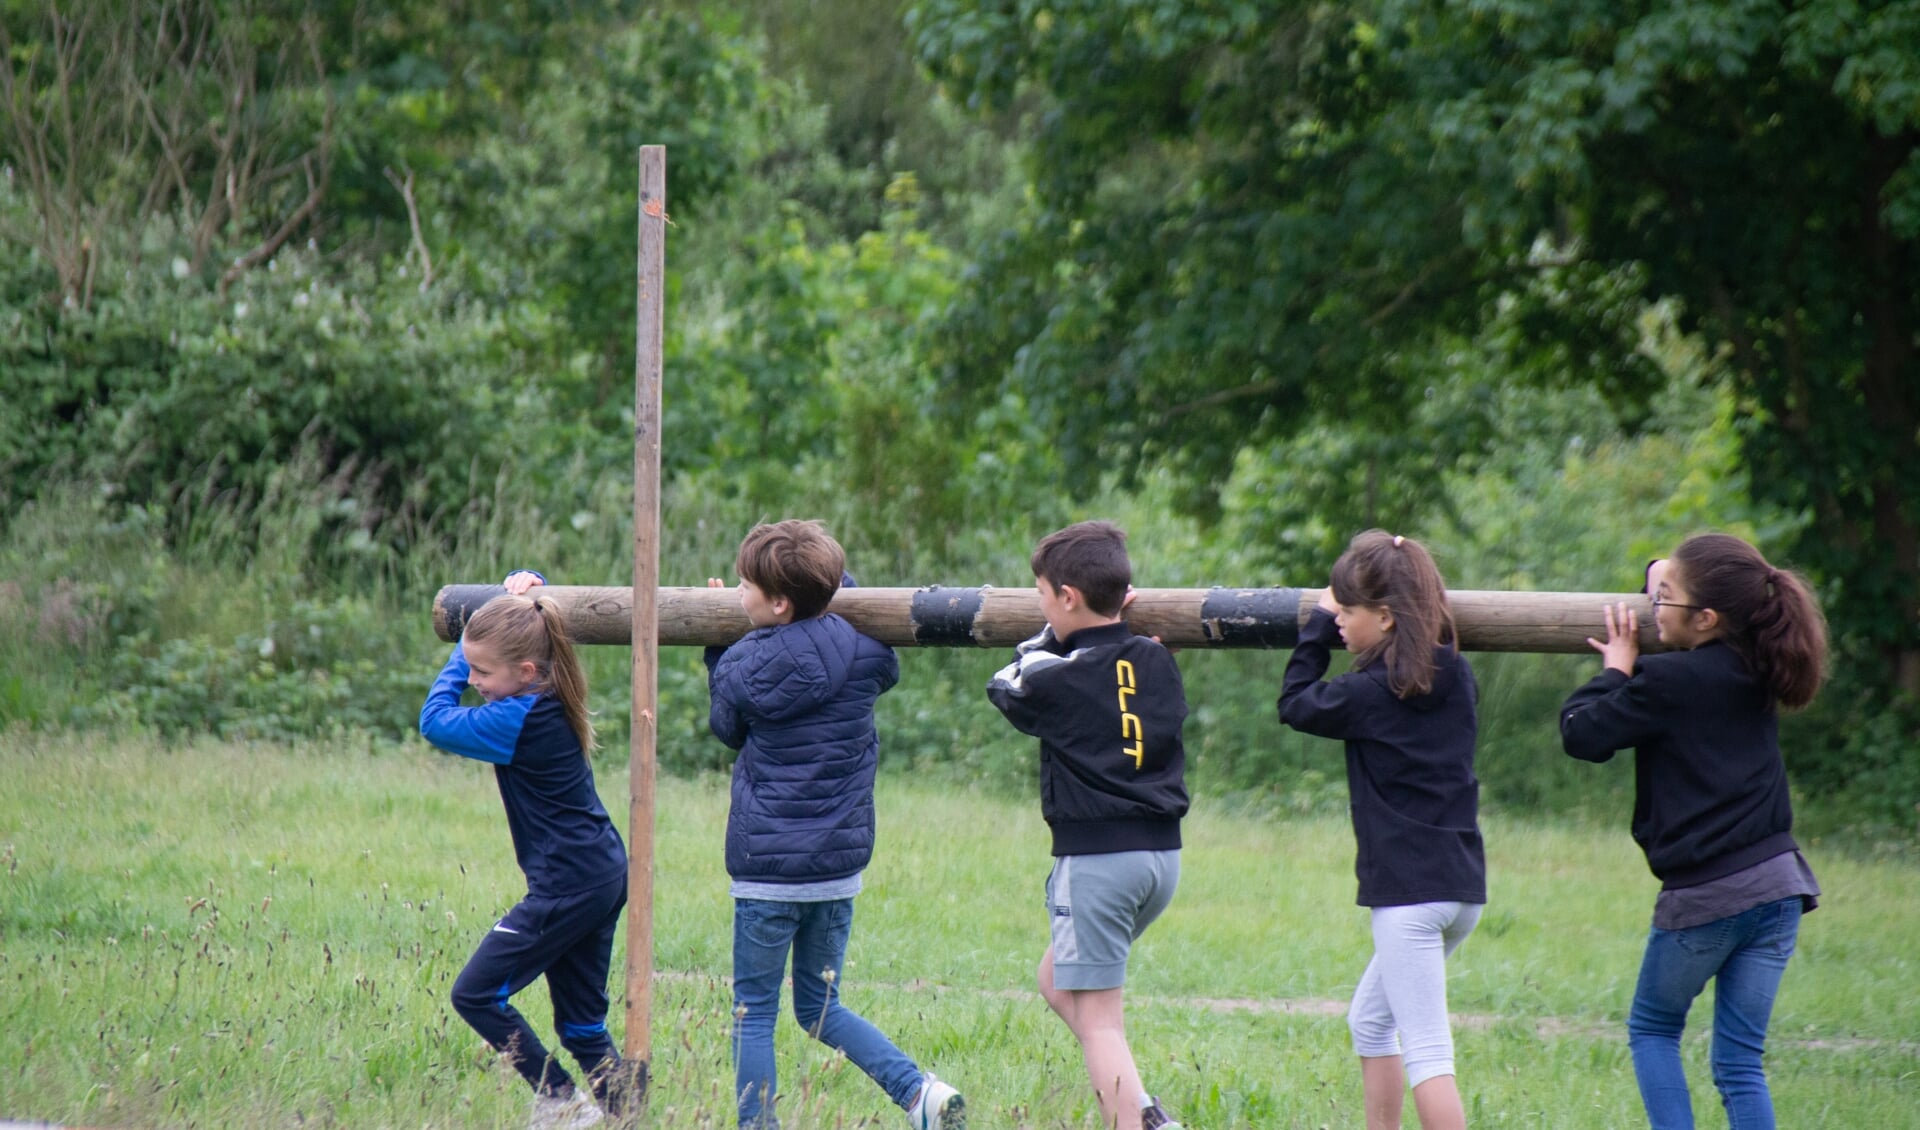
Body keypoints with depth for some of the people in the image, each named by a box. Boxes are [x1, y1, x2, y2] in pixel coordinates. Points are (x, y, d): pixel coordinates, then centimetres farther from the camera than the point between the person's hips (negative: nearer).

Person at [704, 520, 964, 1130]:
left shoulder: (743, 666, -11)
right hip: (841, 864, 5)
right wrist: (834, 583, 24)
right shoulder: (864, 652, -2)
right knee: (820, 1008, 16)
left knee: (753, 1013, 7)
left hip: (769, 870, -5)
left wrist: (716, 646, 21)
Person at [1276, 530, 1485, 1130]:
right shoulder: (1454, 676, 7)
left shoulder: (1375, 692, -14)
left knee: (1424, 1048, -11)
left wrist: (1317, 625, 12)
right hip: (1462, 884, 9)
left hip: (1409, 889, -9)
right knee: (1369, 1020, 24)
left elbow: (1296, 702, 3)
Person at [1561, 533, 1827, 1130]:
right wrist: (1638, 669, 15)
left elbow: (1581, 733, -5)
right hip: (1779, 885, 6)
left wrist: (1617, 667, 8)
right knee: (1740, 1059, 8)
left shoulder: (1670, 682, -14)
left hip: (1706, 897, -6)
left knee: (1652, 1030, 17)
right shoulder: (1756, 673, 7)